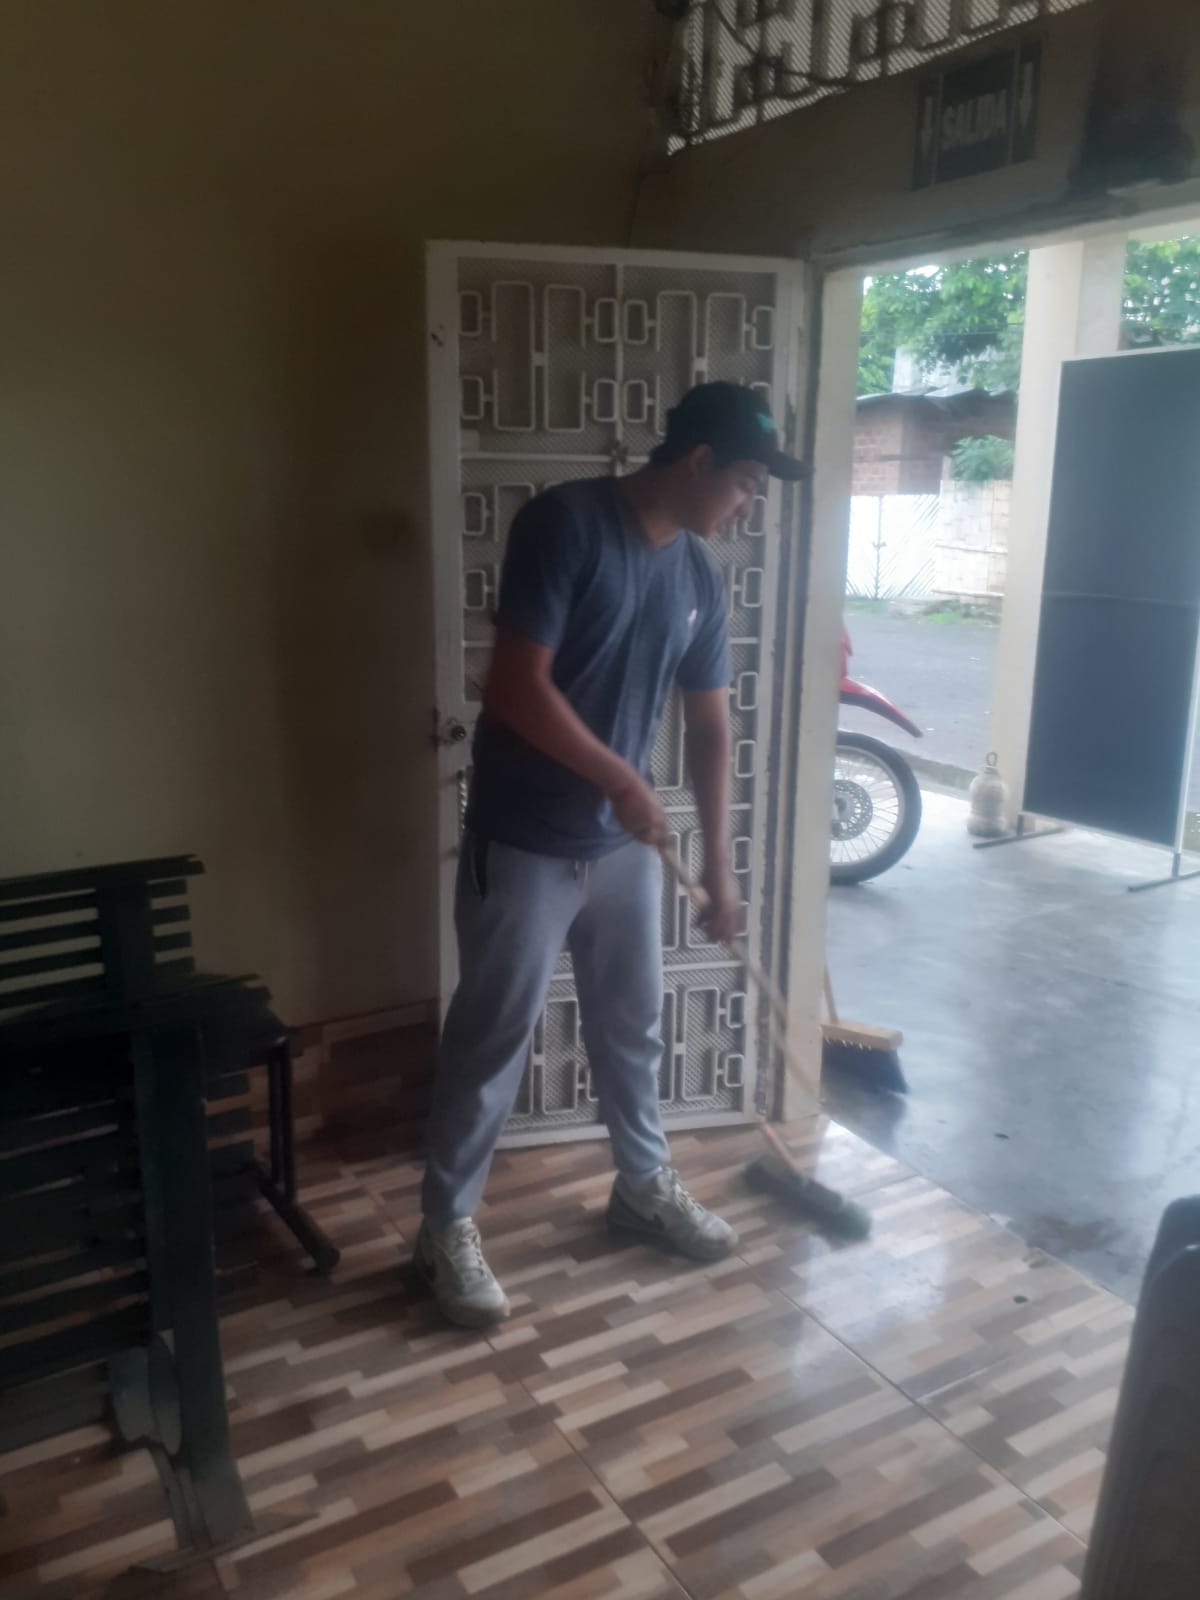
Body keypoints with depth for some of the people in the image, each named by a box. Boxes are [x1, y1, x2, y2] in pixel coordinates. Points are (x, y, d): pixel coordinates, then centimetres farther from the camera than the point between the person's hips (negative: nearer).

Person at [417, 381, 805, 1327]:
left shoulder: (699, 575, 5)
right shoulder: (565, 523, -17)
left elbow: (710, 726, 9)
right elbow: (518, 688, -22)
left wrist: (720, 865, 9)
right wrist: (623, 780, -15)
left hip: (624, 844, 7)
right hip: (523, 843, -6)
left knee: (634, 1021, 18)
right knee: (492, 1040, 4)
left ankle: (644, 1185, 39)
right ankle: (448, 1229, 21)